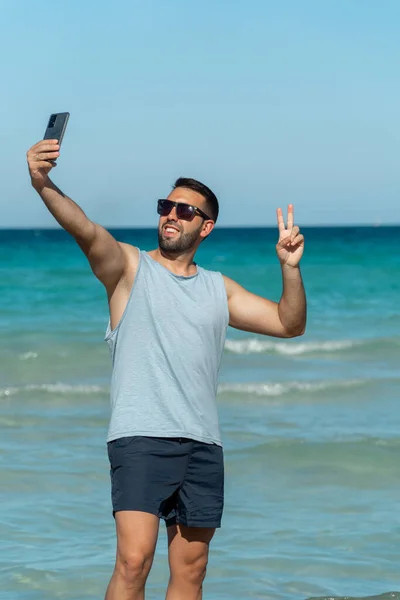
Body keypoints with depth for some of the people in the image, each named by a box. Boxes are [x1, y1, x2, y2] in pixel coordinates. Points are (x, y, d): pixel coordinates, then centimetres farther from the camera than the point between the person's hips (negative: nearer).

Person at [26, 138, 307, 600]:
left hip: (203, 446, 5)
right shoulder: (130, 267, 5)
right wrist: (43, 184, -33)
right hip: (141, 439, -5)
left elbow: (289, 324, 18)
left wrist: (290, 268, 1)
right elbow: (86, 231, -15)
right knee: (133, 561, -18)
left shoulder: (219, 289, 18)